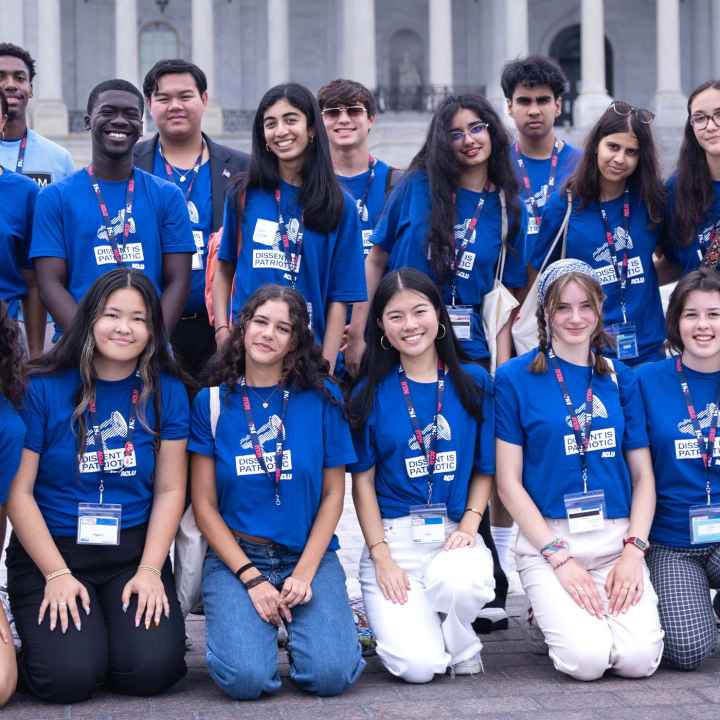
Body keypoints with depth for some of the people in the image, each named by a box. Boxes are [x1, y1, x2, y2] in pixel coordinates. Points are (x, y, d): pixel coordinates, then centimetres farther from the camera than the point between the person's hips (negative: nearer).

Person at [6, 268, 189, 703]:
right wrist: (57, 574, -13)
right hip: (50, 550, -2)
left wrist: (150, 570, -9)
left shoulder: (166, 391, 2)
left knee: (151, 670, -19)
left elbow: (170, 490, 3)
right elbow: (19, 491, -7)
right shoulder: (43, 388, -7)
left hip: (134, 552, 2)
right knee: (69, 676, -20)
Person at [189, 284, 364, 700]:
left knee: (332, 674, -22)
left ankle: (296, 622, 11)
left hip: (310, 554, 1)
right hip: (235, 555, -1)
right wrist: (251, 577, -11)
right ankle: (250, 625, 10)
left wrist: (305, 572, -9)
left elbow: (333, 493, 4)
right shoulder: (213, 402, 1)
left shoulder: (322, 398, 1)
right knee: (247, 677, -25)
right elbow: (204, 504, 0)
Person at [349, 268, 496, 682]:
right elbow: (362, 479, 3)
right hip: (392, 536, -1)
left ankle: (462, 644, -2)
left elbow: (485, 470, 9)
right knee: (417, 667, -21)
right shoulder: (371, 392, 2)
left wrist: (468, 526, -8)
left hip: (455, 534, 1)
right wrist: (381, 556, -7)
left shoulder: (474, 384, 6)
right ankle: (395, 615, 15)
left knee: (459, 581, -37)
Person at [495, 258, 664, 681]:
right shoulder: (515, 377, 0)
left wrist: (634, 548, -6)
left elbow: (643, 475, 10)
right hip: (548, 538, -3)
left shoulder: (621, 378, 10)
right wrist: (559, 556, -11)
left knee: (639, 658, -19)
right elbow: (509, 482, -3)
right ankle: (550, 614, 10)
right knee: (587, 659, -23)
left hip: (618, 537, 3)